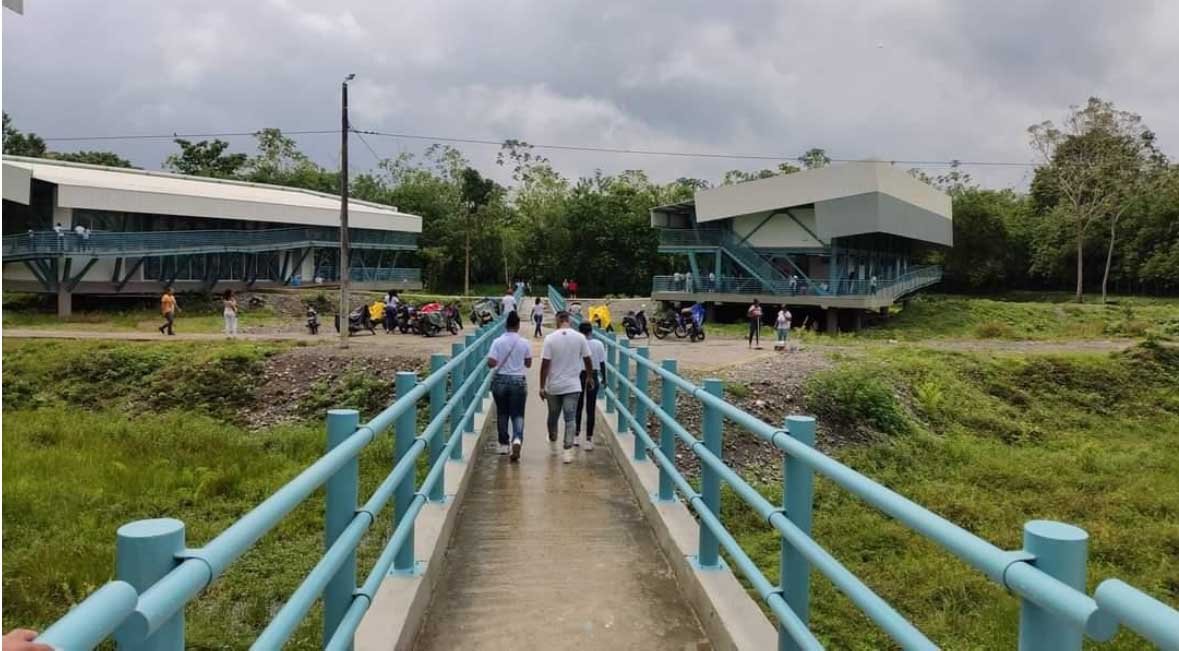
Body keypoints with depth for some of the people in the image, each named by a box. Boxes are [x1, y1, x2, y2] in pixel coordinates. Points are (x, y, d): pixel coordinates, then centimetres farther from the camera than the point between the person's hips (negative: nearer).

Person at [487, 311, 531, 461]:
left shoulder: (498, 342, -9)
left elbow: (491, 363, -14)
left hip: (500, 380, 0)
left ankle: (503, 445, 24)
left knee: (502, 413, 16)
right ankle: (517, 438, -21)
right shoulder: (524, 343, -5)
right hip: (518, 381, 0)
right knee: (517, 414, 4)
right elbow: (528, 364, 5)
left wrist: (500, 361, 7)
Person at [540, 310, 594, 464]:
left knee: (553, 416, 19)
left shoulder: (550, 338, -9)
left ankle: (553, 442, 40)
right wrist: (589, 376, 21)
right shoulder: (579, 337, -4)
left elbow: (545, 364, -11)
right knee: (570, 418, 1)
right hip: (573, 386, 0)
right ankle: (568, 451, -7)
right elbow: (588, 360, 4)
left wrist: (542, 387, -5)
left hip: (553, 386, 0)